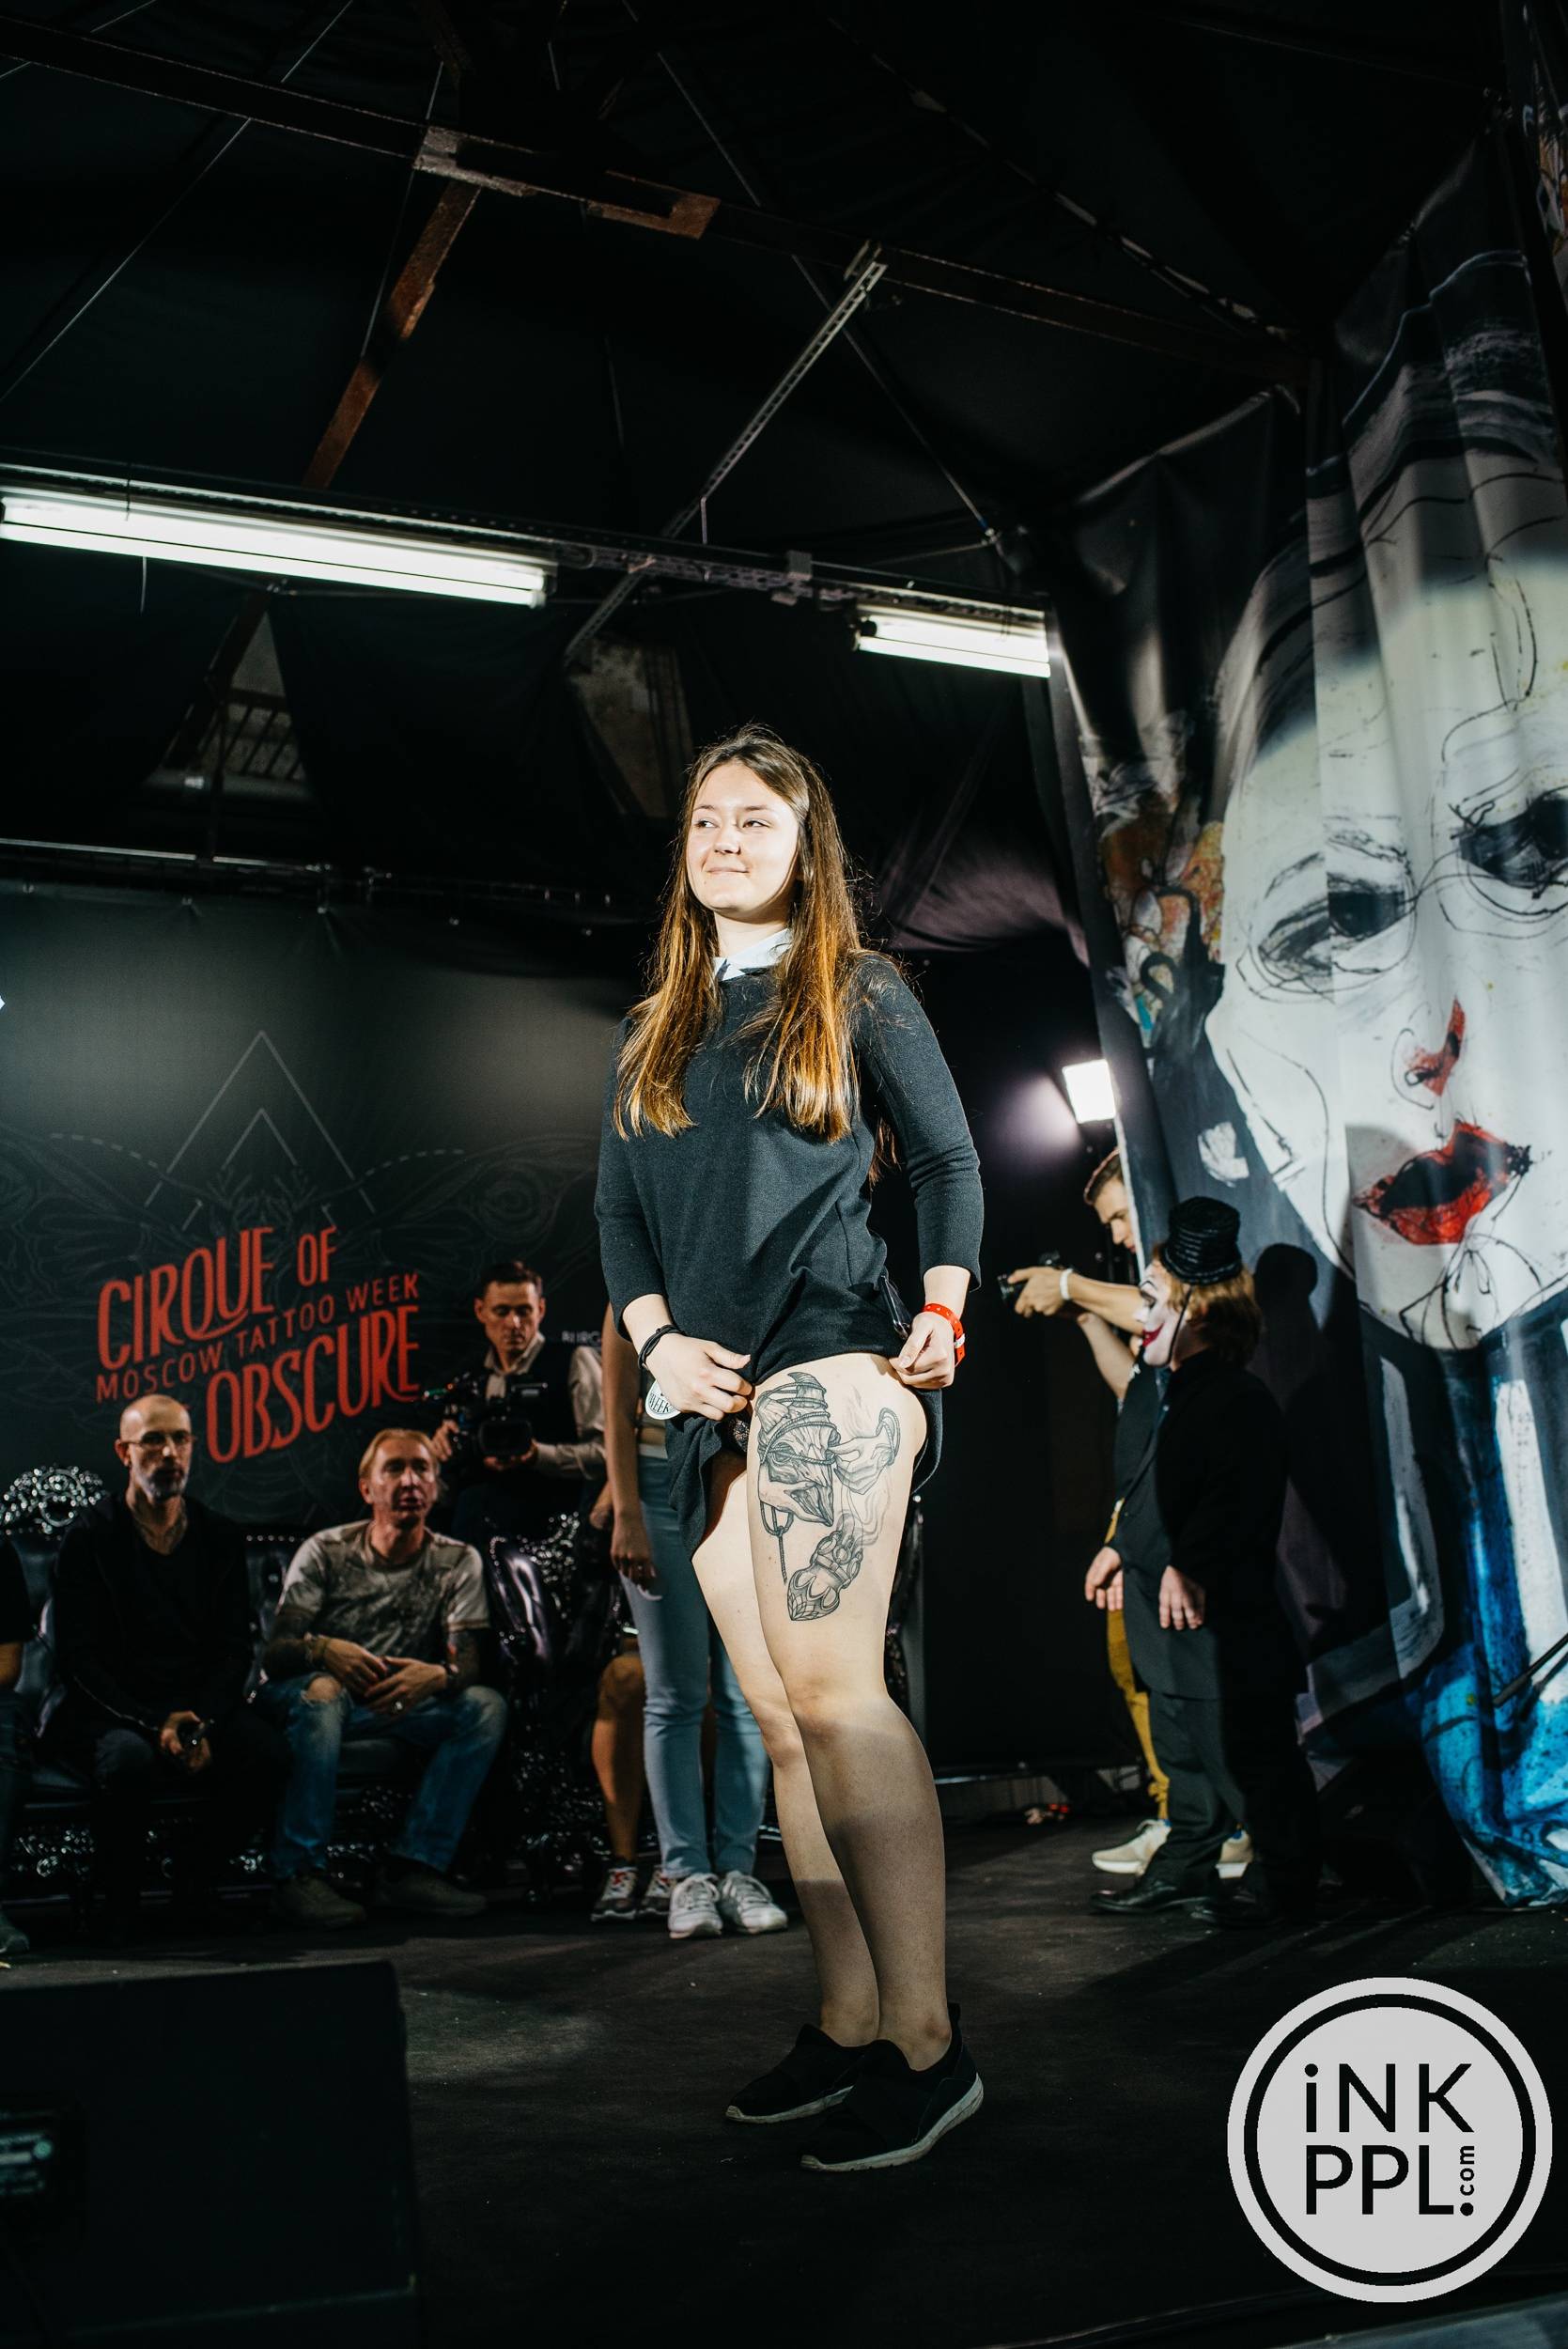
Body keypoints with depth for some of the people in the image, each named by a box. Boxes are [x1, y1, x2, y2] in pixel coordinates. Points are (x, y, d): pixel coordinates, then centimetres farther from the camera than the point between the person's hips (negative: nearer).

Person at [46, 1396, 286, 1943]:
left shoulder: (220, 1536, 8)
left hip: (204, 1707, 3)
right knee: (128, 1757, -36)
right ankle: (119, 1894, -7)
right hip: (111, 1710, -3)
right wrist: (154, 1723, -19)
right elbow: (79, 1657, -7)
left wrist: (203, 1721, -14)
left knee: (265, 1756, -26)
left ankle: (198, 1873, 2)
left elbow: (235, 1648, 6)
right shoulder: (90, 1538, -2)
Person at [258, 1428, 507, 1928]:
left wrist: (437, 1676, -36)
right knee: (323, 1690, -37)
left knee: (486, 1707, -22)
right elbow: (275, 1654, -14)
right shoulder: (325, 1553, -6)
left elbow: (467, 1662, -10)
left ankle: (412, 1868, -25)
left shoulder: (458, 1562, 0)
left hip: (399, 1705, 3)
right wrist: (321, 1649, -39)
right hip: (299, 1699, -2)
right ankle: (300, 1873, -33)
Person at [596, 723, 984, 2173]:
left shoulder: (860, 995, 8)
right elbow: (617, 1210, 17)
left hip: (828, 1362, -6)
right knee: (780, 1717, 5)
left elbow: (950, 1159, 6)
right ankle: (850, 2022, 13)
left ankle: (926, 2041, -8)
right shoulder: (654, 1031, 21)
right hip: (714, 1398, 6)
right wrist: (659, 1341, 1)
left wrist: (943, 1309, -7)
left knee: (831, 1693, -14)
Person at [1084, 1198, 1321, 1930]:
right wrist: (1120, 1547, 30)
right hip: (1164, 1624, 10)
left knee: (1251, 1757, 0)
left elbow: (1233, 1497, -28)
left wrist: (1190, 1566, -31)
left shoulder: (1239, 1401, -17)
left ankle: (1285, 1886, 12)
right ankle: (1186, 1864, 32)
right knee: (1185, 1753, 20)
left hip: (1222, 1621, -10)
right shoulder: (1169, 1396, 14)